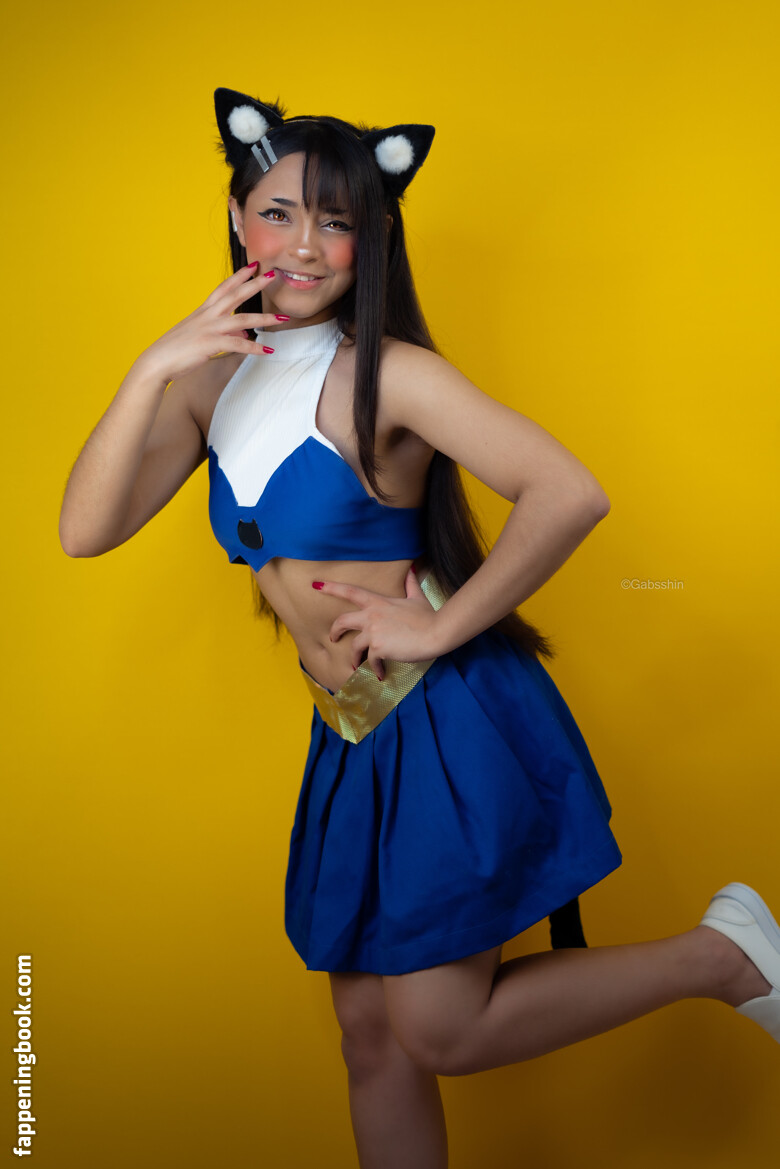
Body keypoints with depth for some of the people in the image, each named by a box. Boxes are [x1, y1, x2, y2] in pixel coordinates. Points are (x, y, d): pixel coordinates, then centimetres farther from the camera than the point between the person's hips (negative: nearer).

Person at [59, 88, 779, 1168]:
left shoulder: (387, 375, -15)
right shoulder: (214, 377, 4)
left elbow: (571, 494, -24)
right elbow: (84, 531, -5)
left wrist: (440, 628, -17)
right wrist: (152, 368, -16)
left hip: (453, 719, -6)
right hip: (355, 743, 6)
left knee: (437, 1030, -1)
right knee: (370, 1031, 14)